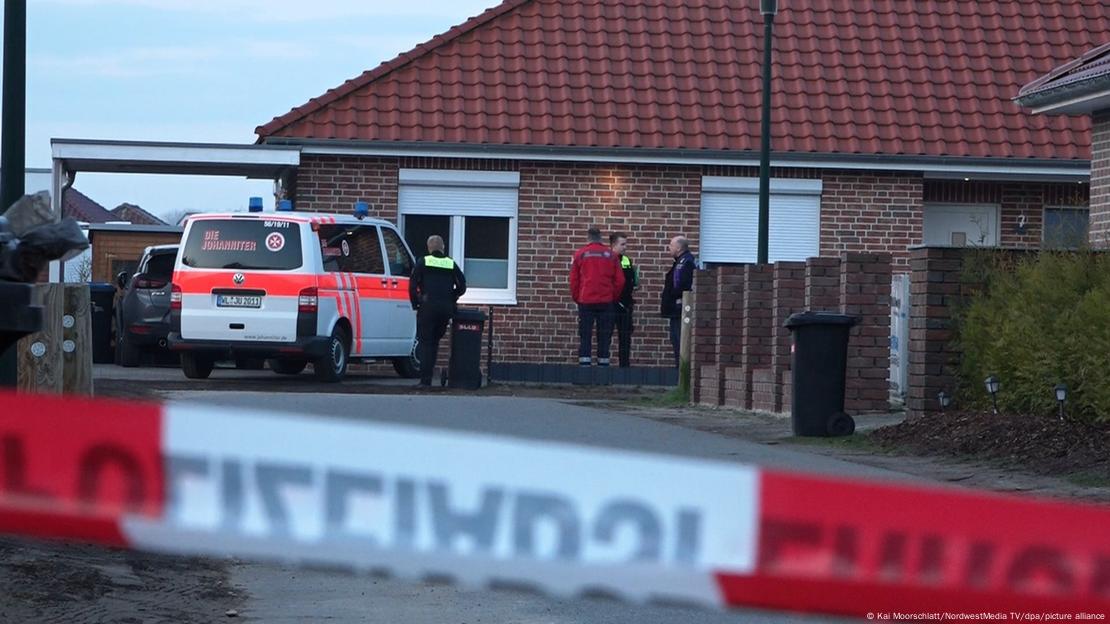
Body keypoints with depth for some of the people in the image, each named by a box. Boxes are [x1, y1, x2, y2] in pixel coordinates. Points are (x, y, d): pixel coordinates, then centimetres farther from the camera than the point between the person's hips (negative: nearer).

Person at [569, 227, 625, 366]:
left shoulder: (580, 254, 1)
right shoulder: (611, 255, 4)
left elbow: (574, 280, 2)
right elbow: (620, 280, 3)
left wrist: (576, 298, 14)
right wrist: (614, 297, 16)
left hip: (585, 301, -1)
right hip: (606, 302, 1)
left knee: (585, 335, 2)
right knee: (604, 335, 5)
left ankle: (584, 362, -4)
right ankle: (603, 362, 3)